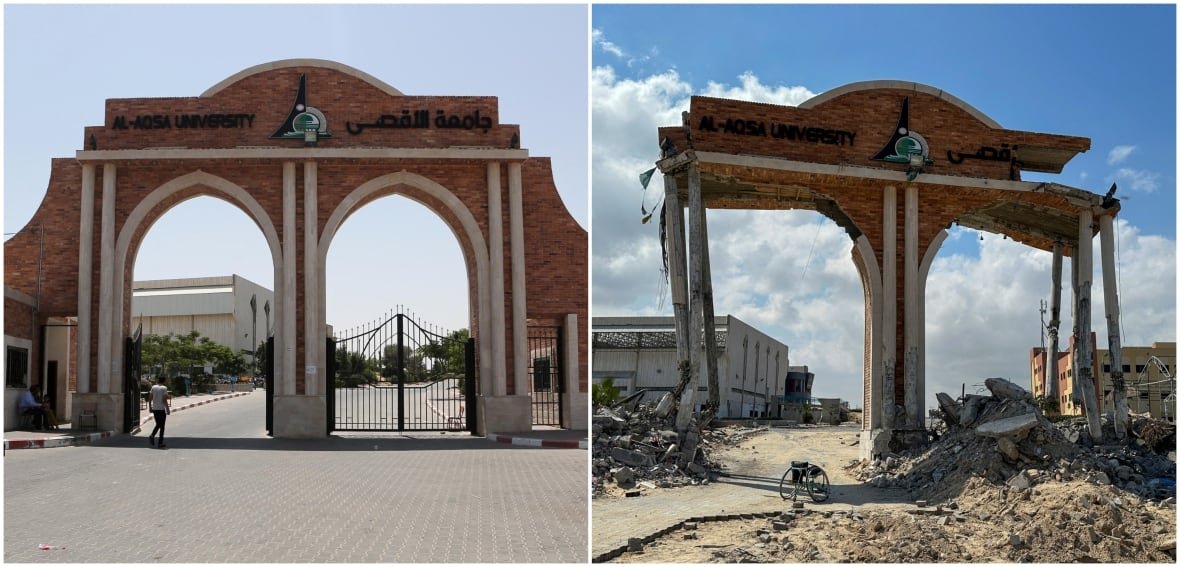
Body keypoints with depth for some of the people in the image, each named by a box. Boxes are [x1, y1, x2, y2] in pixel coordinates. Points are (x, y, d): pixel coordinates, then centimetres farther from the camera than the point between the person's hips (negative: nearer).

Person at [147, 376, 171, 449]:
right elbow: (164, 399, -15)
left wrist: (150, 407, 16)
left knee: (158, 425, 20)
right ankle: (160, 443, 3)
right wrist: (168, 409, -9)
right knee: (162, 426, 3)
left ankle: (152, 436, -4)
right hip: (161, 409, -5)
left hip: (154, 409, 5)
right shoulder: (164, 388, -9)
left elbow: (150, 398, 6)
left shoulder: (153, 387, 5)